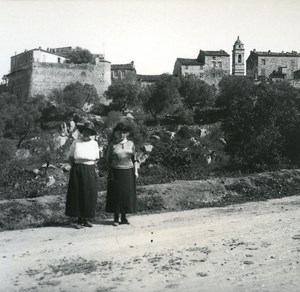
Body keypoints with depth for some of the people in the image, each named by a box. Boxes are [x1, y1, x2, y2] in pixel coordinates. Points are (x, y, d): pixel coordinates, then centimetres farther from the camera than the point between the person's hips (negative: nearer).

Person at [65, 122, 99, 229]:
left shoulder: (94, 144, 4)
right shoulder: (76, 143, -3)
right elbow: (70, 158, 3)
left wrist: (90, 166, 0)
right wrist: (76, 168, -4)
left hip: (90, 172, 2)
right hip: (77, 171, -2)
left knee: (89, 195, 3)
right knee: (77, 195, 0)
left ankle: (85, 219, 15)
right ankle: (79, 220, 10)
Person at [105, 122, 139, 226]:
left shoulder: (131, 144, 7)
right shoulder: (113, 144, 0)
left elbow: (134, 159, 12)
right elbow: (108, 159, 6)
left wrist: (136, 170, 5)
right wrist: (111, 171, -2)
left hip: (128, 172, 2)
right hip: (116, 172, -2)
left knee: (127, 194, 4)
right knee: (116, 195, 0)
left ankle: (124, 217, 17)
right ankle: (116, 218, 10)